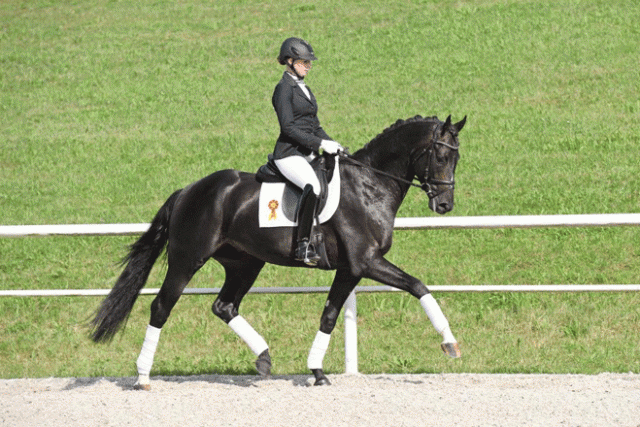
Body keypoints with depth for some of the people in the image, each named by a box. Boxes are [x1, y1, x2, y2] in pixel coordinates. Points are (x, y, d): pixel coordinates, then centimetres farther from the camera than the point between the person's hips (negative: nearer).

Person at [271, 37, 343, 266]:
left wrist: (331, 144, 6)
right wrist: (320, 144, -19)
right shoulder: (284, 89, -7)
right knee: (313, 186, -35)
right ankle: (303, 245, -33)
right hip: (289, 154, -10)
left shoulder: (304, 89, 20)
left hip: (308, 154, 10)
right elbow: (288, 127, -16)